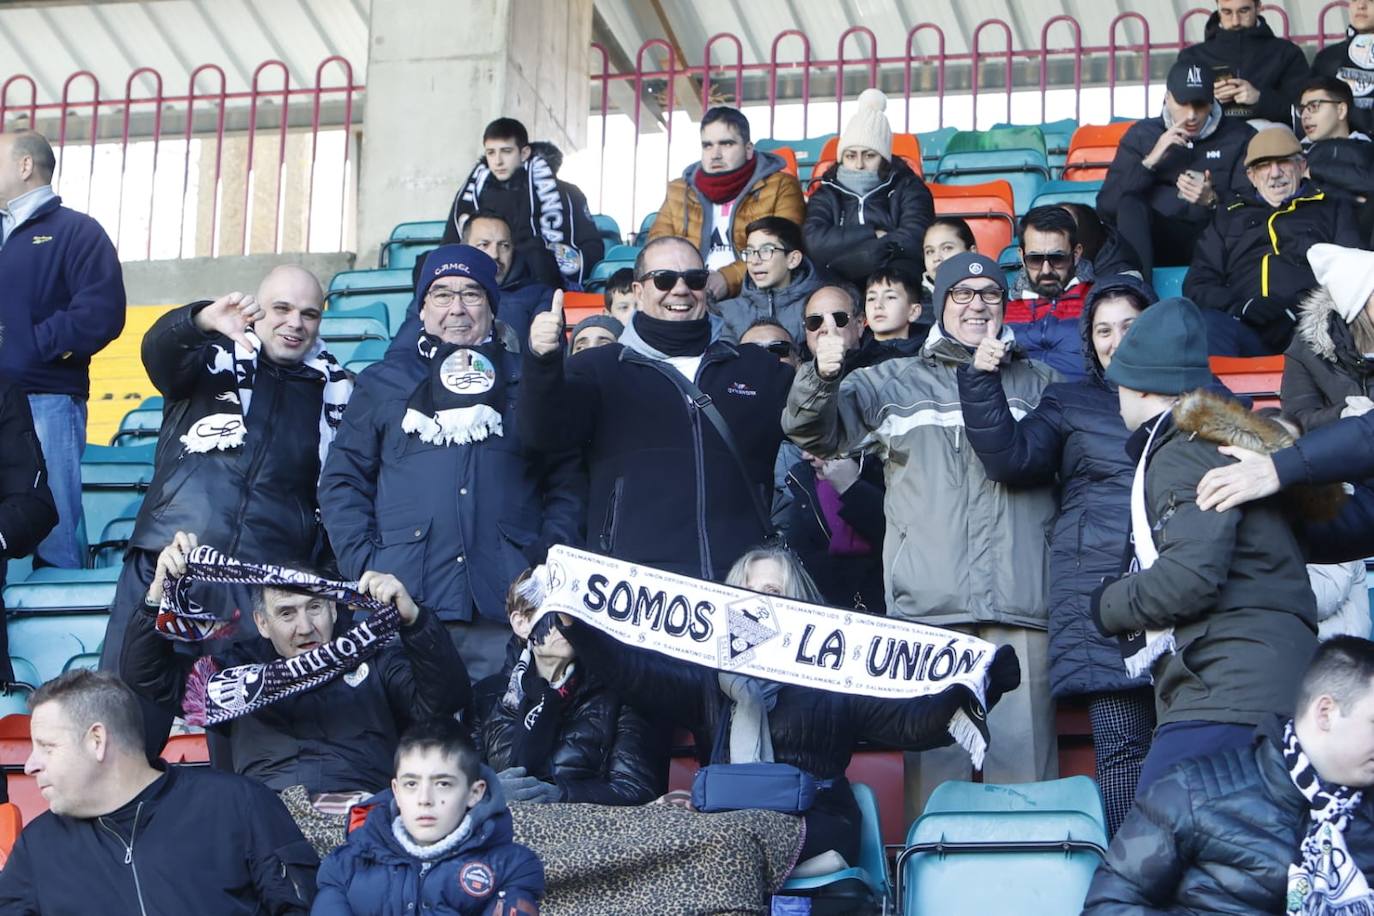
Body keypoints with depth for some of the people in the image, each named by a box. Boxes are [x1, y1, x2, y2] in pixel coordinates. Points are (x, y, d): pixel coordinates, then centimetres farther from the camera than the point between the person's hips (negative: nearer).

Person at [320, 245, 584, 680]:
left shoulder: (528, 380, 16)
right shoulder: (385, 382, 17)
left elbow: (568, 478, 11)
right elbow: (342, 480, 13)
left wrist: (548, 561, -3)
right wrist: (363, 564, -1)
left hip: (504, 611, 0)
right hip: (403, 607, 0)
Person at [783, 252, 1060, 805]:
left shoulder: (1039, 382, 20)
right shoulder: (894, 384, 19)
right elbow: (813, 432, 11)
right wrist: (822, 377, -7)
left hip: (1020, 606, 0)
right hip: (929, 605, 0)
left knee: (1024, 758, -5)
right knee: (933, 762, -4)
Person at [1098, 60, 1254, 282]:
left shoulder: (1238, 136, 8)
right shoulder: (1142, 134, 10)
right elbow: (1106, 206, -1)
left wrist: (1212, 200, -23)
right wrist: (1151, 161, -12)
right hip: (1158, 240, 1)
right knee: (1130, 205, -30)